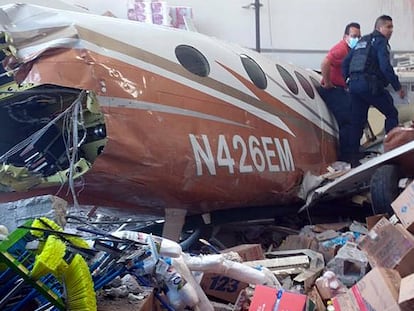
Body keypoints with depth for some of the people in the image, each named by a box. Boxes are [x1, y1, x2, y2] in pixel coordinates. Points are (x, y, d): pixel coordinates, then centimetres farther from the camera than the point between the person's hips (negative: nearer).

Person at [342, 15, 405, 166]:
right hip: (370, 85, -8)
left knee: (357, 120, 10)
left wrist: (348, 81, 25)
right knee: (391, 114, 4)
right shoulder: (380, 42, -3)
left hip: (354, 84, 8)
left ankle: (354, 157, 11)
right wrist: (398, 87, -10)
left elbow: (345, 62, 21)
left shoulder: (361, 42, 23)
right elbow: (385, 66, -15)